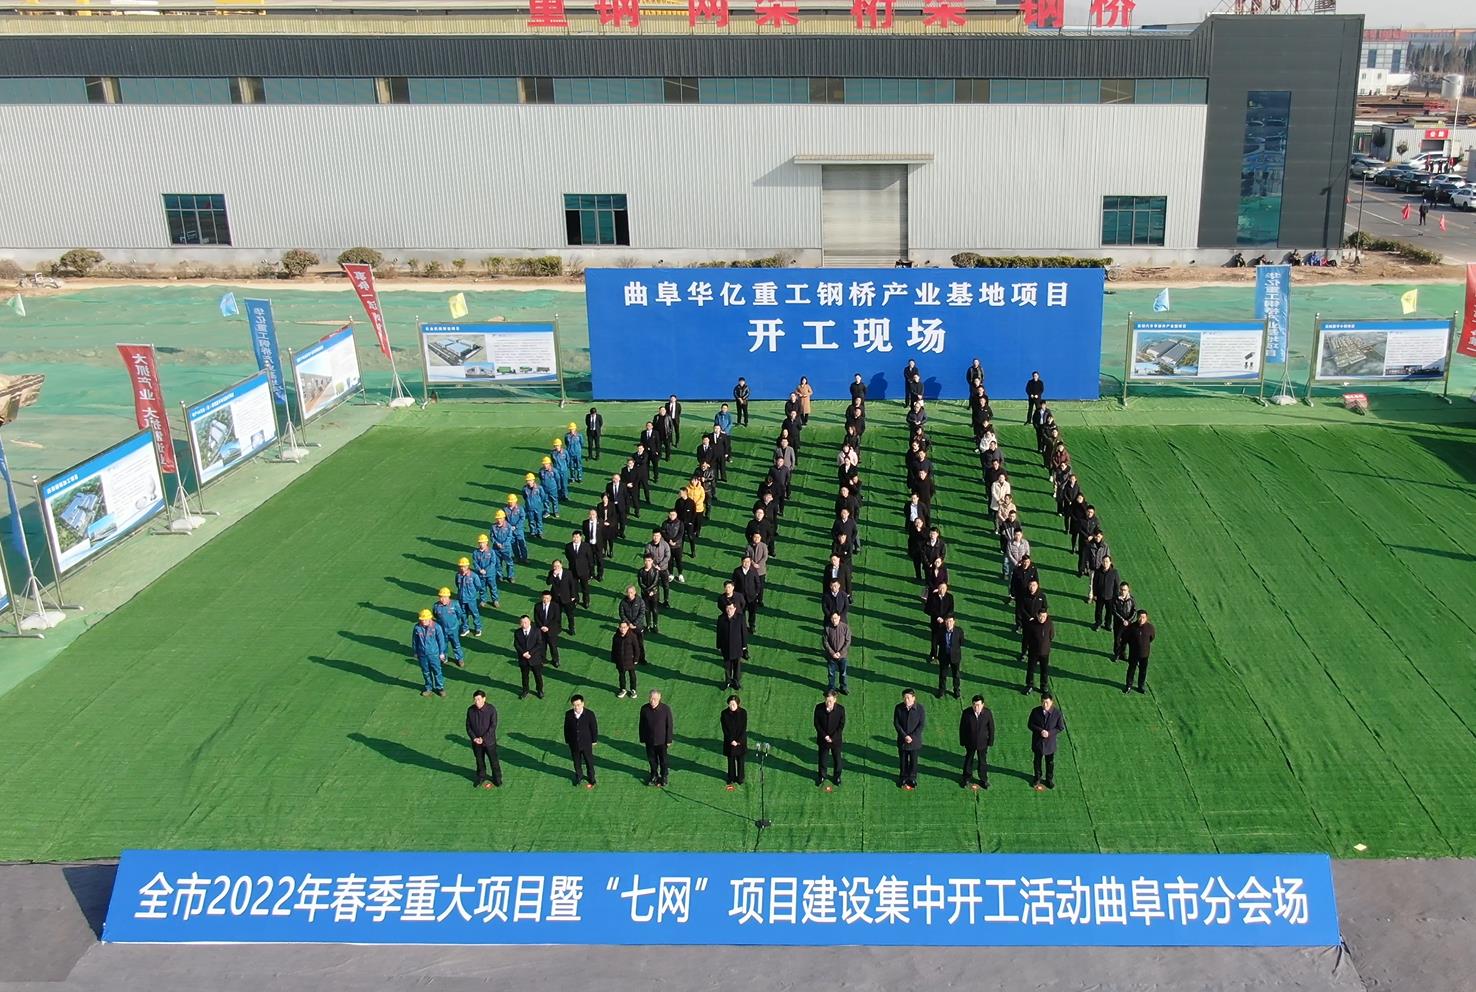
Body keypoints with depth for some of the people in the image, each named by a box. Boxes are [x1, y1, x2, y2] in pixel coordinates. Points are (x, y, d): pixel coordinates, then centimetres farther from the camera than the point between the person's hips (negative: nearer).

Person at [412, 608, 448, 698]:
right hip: (422, 655, 2)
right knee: (426, 672, 16)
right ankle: (428, 687, 34)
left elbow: (441, 640, -5)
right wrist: (415, 653, 10)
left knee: (437, 671, 10)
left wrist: (442, 653, 0)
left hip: (434, 654, -2)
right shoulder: (417, 628, -10)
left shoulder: (436, 627, -15)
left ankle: (439, 687, 27)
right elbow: (414, 641, 4)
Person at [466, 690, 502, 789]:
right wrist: (474, 738, -15)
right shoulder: (470, 710, -11)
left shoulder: (491, 709, -20)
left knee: (493, 761, 13)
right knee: (480, 761, 20)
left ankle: (497, 779, 33)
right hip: (476, 742, 3)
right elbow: (468, 726, -3)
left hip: (489, 741, -3)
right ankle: (481, 778, 41)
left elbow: (493, 726, -18)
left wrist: (483, 738, -21)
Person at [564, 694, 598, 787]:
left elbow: (594, 728, -9)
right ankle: (578, 775, 49)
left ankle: (591, 779, 39)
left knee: (589, 762, 17)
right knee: (576, 762, 22)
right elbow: (566, 728, -3)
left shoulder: (589, 714, -22)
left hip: (587, 744, -2)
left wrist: (594, 740, -1)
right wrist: (567, 741, 4)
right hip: (574, 744, 2)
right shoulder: (568, 714, -16)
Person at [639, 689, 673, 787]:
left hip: (661, 740, -2)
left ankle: (664, 776, 39)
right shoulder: (644, 709, -14)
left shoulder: (666, 709, -21)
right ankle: (654, 775, 42)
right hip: (649, 740, 2)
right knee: (651, 759, 18)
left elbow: (669, 725, -11)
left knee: (663, 759, 17)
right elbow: (642, 725, -3)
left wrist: (669, 740, -7)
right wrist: (642, 739, 3)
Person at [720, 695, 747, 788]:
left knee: (740, 760, 12)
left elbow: (744, 728, -11)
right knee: (731, 760, 13)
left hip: (741, 740, 0)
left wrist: (739, 741, -15)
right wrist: (731, 740, -15)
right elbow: (724, 729, -11)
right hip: (729, 741, 0)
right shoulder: (724, 713, -14)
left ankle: (740, 777, 29)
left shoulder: (743, 712, -15)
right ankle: (731, 778, 29)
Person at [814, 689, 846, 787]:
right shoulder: (819, 708, -17)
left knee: (837, 759, 18)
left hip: (836, 739, 0)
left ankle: (837, 776, 41)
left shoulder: (840, 709, -18)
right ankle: (821, 776, 39)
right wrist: (825, 736, -16)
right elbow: (816, 724, -8)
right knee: (822, 759, 16)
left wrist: (833, 738, -16)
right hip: (823, 739, 1)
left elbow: (841, 725, -10)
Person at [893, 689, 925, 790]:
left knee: (913, 760, 15)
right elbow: (896, 723, -9)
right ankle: (904, 777, 36)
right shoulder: (898, 708, -12)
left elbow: (922, 724, -11)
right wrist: (905, 736, -18)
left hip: (915, 740, -1)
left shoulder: (919, 709, -15)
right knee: (903, 760, 15)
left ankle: (912, 778, 35)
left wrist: (912, 737, -17)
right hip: (902, 740, 1)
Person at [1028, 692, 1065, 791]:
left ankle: (1049, 779, 39)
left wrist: (1049, 733, -21)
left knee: (1050, 762, 17)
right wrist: (1040, 730, -25)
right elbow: (1030, 724, -8)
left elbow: (1061, 727, -8)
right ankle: (1037, 778, 41)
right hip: (1037, 742, 0)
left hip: (1050, 743, 0)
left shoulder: (1057, 713, -17)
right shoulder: (1035, 711, -16)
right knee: (1037, 761, 19)